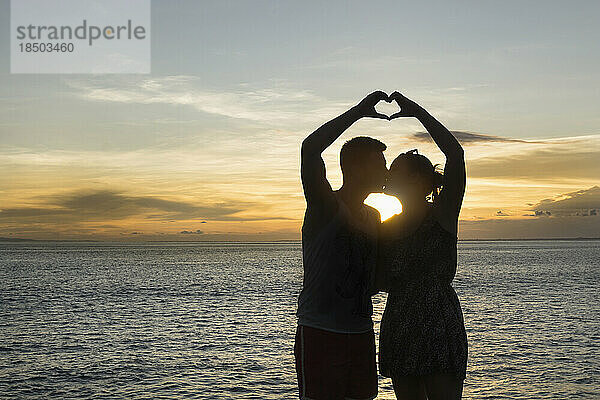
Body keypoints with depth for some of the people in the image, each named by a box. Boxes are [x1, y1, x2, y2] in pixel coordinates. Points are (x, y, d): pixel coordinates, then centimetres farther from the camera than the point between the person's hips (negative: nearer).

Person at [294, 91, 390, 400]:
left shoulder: (373, 216, 16)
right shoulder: (324, 206, -8)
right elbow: (309, 149, -25)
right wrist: (359, 111, -18)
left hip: (361, 334, 7)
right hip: (318, 333, -7)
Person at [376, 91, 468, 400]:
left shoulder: (442, 215, -4)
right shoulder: (385, 227, 13)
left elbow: (455, 154, -18)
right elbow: (382, 282, 13)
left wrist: (417, 111, -12)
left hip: (439, 327, -6)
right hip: (398, 329, 6)